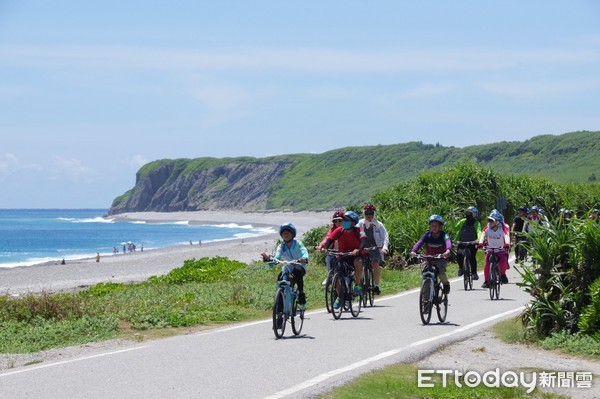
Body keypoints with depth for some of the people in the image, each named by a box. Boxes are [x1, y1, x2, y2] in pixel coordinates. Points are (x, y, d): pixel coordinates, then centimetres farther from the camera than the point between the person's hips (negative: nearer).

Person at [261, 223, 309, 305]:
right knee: (280, 278, -25)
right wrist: (268, 258, -34)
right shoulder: (281, 247, 3)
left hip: (300, 267, -3)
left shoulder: (298, 244, -5)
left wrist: (304, 259, -48)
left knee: (297, 271, -37)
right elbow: (276, 258, -11)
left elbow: (304, 252, -23)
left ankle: (301, 294, -27)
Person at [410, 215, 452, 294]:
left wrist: (448, 250, -56)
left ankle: (446, 284, 2)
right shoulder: (427, 235, -7)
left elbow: (448, 242, -33)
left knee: (440, 271, -27)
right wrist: (414, 251, -41)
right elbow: (420, 242, -22)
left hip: (441, 258, -3)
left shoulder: (444, 235, -13)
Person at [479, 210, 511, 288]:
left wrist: (507, 244, -50)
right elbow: (483, 235, -21)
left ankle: (502, 274, 5)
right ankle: (486, 281, -5)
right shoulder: (487, 228, -9)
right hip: (490, 249, 2)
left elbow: (506, 236, -30)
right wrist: (480, 243, -42)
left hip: (501, 250, -2)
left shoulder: (503, 228, -15)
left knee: (503, 262, -25)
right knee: (486, 264, -17)